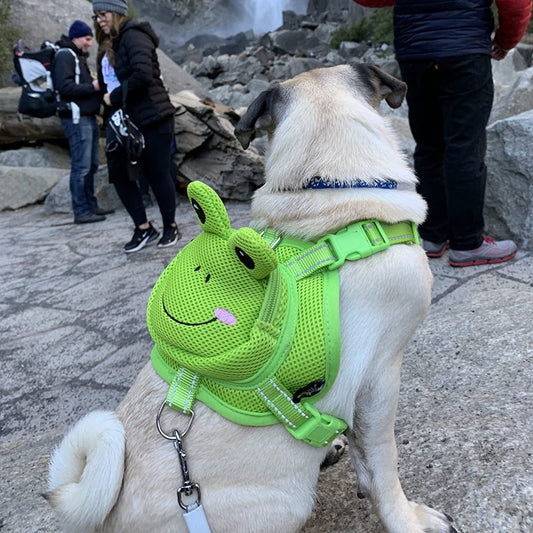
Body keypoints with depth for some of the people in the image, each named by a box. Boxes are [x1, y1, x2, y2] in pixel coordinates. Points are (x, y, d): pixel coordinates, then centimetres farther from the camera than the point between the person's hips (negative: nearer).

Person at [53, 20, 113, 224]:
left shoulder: (78, 56, 23)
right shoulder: (65, 55, -7)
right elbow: (64, 87, -19)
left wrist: (97, 86, 5)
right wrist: (92, 87, -13)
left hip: (88, 118, 10)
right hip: (76, 118, -10)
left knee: (91, 165, 11)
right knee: (81, 167, -9)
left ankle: (91, 206, 18)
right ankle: (81, 211, -5)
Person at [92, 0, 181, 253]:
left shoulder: (134, 36, -10)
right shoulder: (109, 45, 17)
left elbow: (142, 76, -23)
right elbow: (108, 81, 19)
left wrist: (115, 97, -14)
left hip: (152, 118, -8)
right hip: (123, 120, 9)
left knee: (158, 174, 0)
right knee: (119, 173, 4)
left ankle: (171, 228, 17)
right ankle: (144, 228, 15)